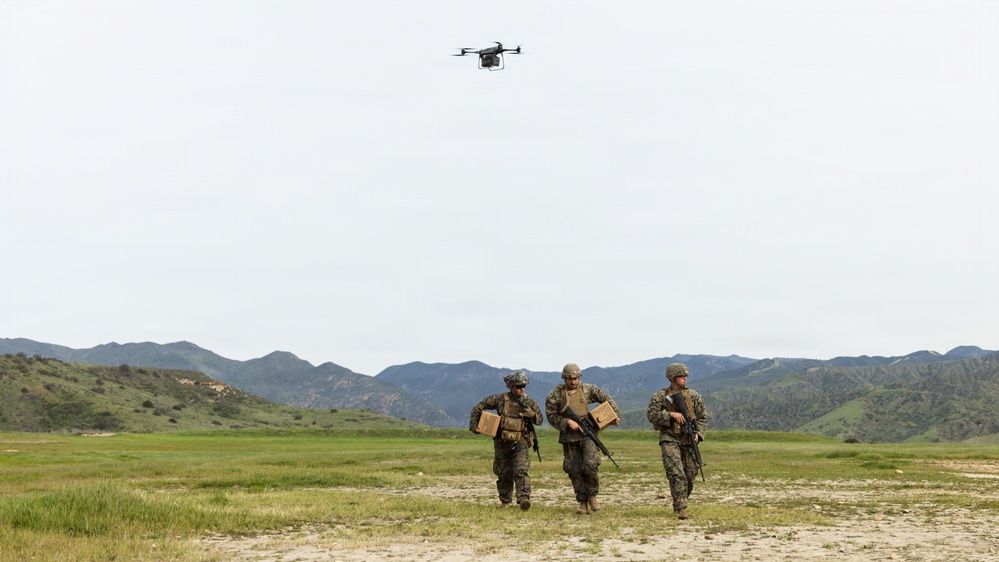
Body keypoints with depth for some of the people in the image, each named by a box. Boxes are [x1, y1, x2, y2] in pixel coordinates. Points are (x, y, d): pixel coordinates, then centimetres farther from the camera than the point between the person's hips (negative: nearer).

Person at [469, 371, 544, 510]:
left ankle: (524, 498, -30)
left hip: (520, 443, -1)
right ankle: (505, 501, 24)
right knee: (504, 473, 9)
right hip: (502, 442, 1)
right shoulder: (500, 399, -6)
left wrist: (528, 410, -17)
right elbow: (478, 407, 3)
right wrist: (474, 425, -1)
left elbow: (539, 420, 1)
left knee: (521, 470, -19)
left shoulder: (529, 402, -1)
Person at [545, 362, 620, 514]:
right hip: (569, 437, 0)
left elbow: (606, 399, 12)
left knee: (590, 465, -16)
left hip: (587, 433, 0)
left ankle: (592, 495, 6)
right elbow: (551, 416, -3)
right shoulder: (555, 395, -2)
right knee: (575, 471, 1)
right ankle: (582, 502, 12)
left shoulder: (587, 389, 4)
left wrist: (616, 414, 3)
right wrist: (568, 422, -15)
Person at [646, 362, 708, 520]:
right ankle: (681, 508, -21)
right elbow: (651, 415, -6)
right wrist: (670, 414, -17)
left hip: (688, 441, 3)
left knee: (690, 476, 5)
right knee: (676, 474, -17)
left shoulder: (694, 396, 9)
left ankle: (679, 504, 26)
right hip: (670, 440, -3)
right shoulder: (660, 396, 2)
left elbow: (703, 418, 10)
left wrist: (698, 433, -6)